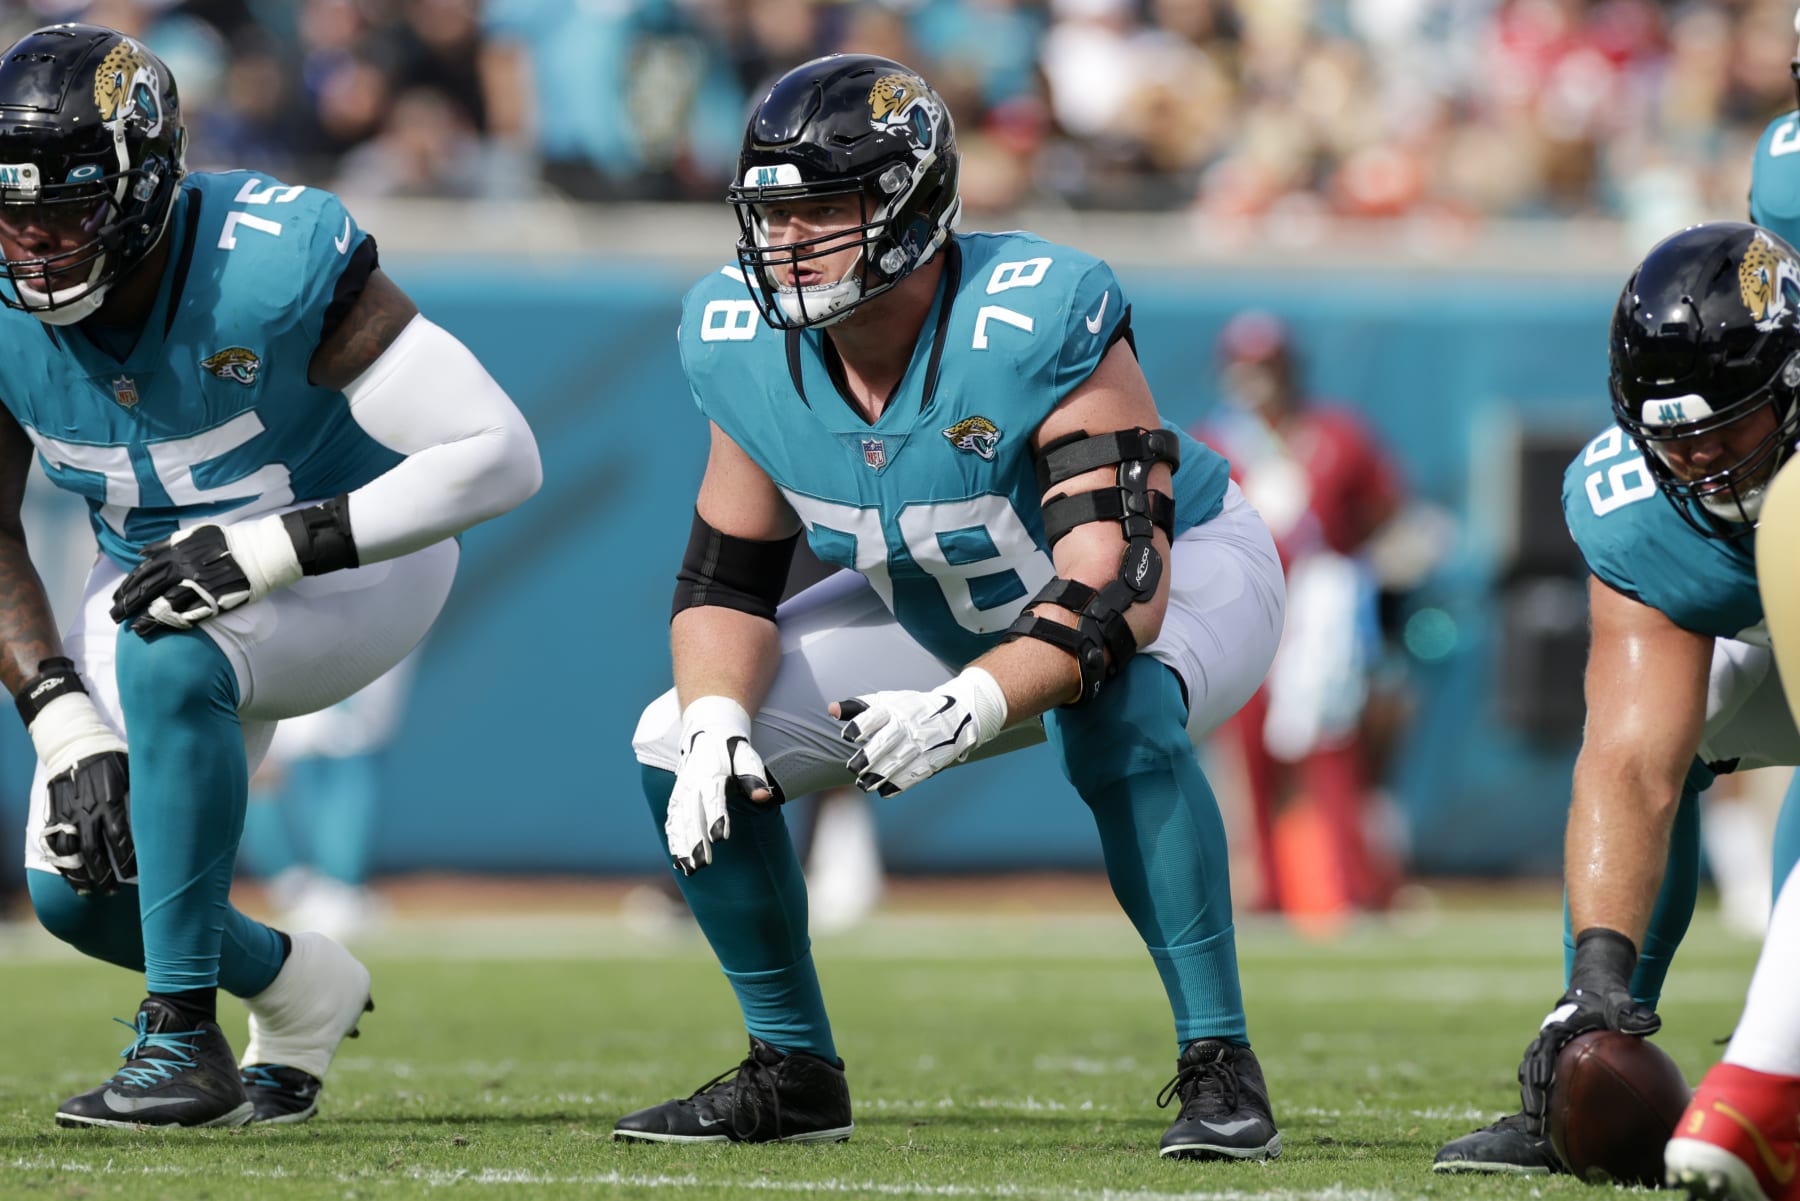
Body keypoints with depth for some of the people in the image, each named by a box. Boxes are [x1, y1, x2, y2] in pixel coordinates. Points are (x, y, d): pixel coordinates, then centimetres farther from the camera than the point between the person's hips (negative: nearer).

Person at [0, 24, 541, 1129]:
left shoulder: (275, 269, -31)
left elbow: (498, 456, -31)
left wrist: (268, 546, -38)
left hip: (350, 576, -6)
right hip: (161, 582, 6)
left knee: (167, 658, -35)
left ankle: (184, 1037, -27)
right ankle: (299, 991, 24)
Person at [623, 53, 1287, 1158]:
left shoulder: (1038, 326, -36)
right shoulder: (747, 347, -18)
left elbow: (1119, 591, -40)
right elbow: (728, 580, -6)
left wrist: (967, 709, -55)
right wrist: (714, 721, -26)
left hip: (1184, 570, -6)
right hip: (956, 612, 6)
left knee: (1116, 716, -41)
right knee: (680, 749, -8)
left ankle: (1220, 1067, -28)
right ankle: (793, 1068, 11)